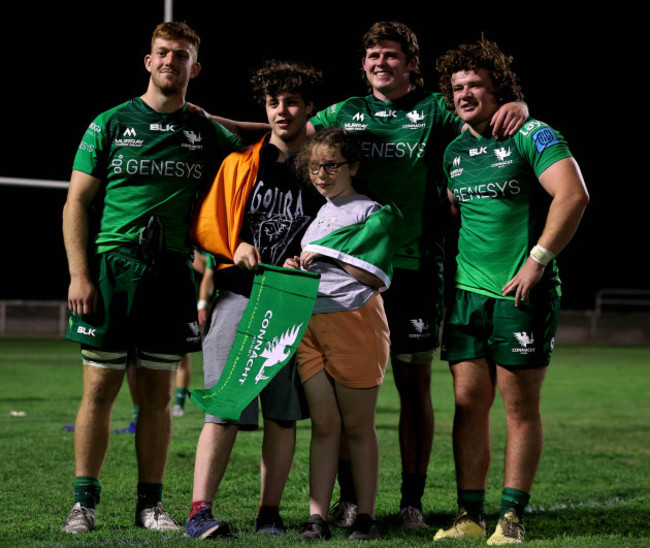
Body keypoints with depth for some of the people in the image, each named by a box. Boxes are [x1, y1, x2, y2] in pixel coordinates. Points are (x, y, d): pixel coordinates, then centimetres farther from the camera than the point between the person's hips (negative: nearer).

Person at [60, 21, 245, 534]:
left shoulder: (207, 133, 11)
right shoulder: (111, 124, 5)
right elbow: (77, 203, 3)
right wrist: (80, 274, -7)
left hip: (172, 273, 2)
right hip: (111, 265, -2)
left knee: (158, 391, 5)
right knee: (100, 387, -2)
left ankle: (151, 503, 13)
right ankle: (84, 501, 6)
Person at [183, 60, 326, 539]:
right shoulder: (240, 164, 10)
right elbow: (207, 226, 12)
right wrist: (236, 248, -4)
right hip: (240, 295, -1)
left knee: (284, 412, 3)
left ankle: (270, 513, 9)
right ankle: (200, 510, -12)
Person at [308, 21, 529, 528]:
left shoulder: (433, 111, 7)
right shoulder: (344, 114, 13)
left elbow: (485, 125, 4)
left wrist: (517, 107, -19)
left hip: (414, 269, -1)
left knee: (415, 385, 3)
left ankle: (413, 500, 11)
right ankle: (348, 498, 11)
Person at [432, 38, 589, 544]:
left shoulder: (532, 136, -6)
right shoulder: (454, 152, 13)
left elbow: (573, 196, -16)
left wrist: (537, 260, -18)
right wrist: (449, 265, 14)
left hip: (523, 292, -5)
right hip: (468, 293, 6)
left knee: (521, 406, 1)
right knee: (469, 403, 3)